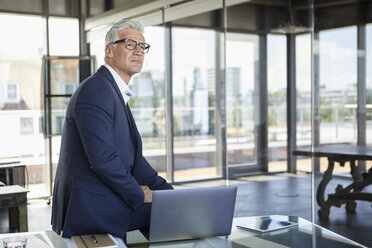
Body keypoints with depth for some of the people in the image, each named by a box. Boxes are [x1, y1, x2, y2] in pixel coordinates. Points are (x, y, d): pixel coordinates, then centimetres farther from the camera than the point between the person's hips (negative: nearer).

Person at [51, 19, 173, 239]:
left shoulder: (118, 95, 19)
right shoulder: (95, 90, -15)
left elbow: (134, 158, 17)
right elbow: (102, 158, -23)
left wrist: (169, 193, 6)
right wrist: (138, 194, -10)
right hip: (92, 213, -9)